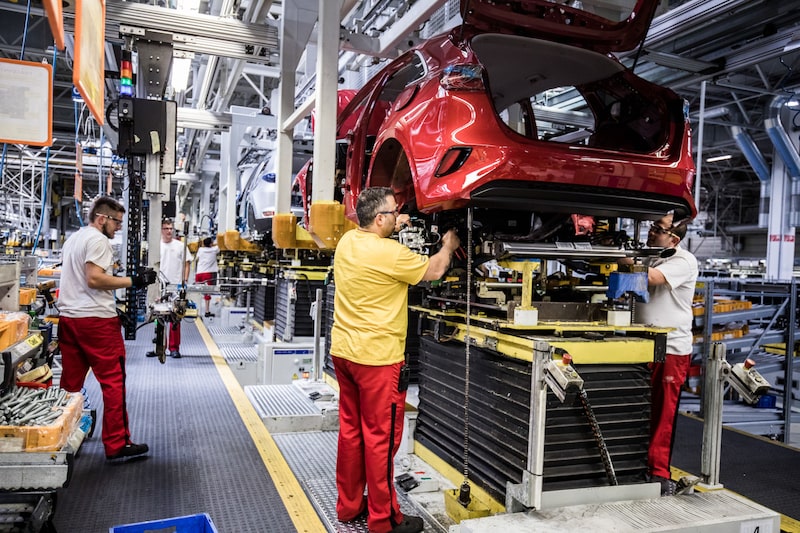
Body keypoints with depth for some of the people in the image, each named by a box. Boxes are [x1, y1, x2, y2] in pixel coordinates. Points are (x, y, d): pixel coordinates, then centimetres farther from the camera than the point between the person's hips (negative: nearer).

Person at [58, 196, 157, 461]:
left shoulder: (73, 239, 20)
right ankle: (116, 444, 0)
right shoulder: (98, 239, -10)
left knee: (70, 382, 14)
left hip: (68, 317, 9)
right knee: (113, 381, -3)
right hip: (96, 319, -9)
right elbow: (94, 279, -20)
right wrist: (134, 280, -17)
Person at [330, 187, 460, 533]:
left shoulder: (347, 241, 4)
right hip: (377, 356, -8)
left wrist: (394, 228, 21)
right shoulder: (390, 252, -19)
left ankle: (348, 505, 30)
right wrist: (448, 246, 12)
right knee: (380, 437, 3)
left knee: (351, 430, 17)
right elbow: (433, 271, -5)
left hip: (343, 350, 8)